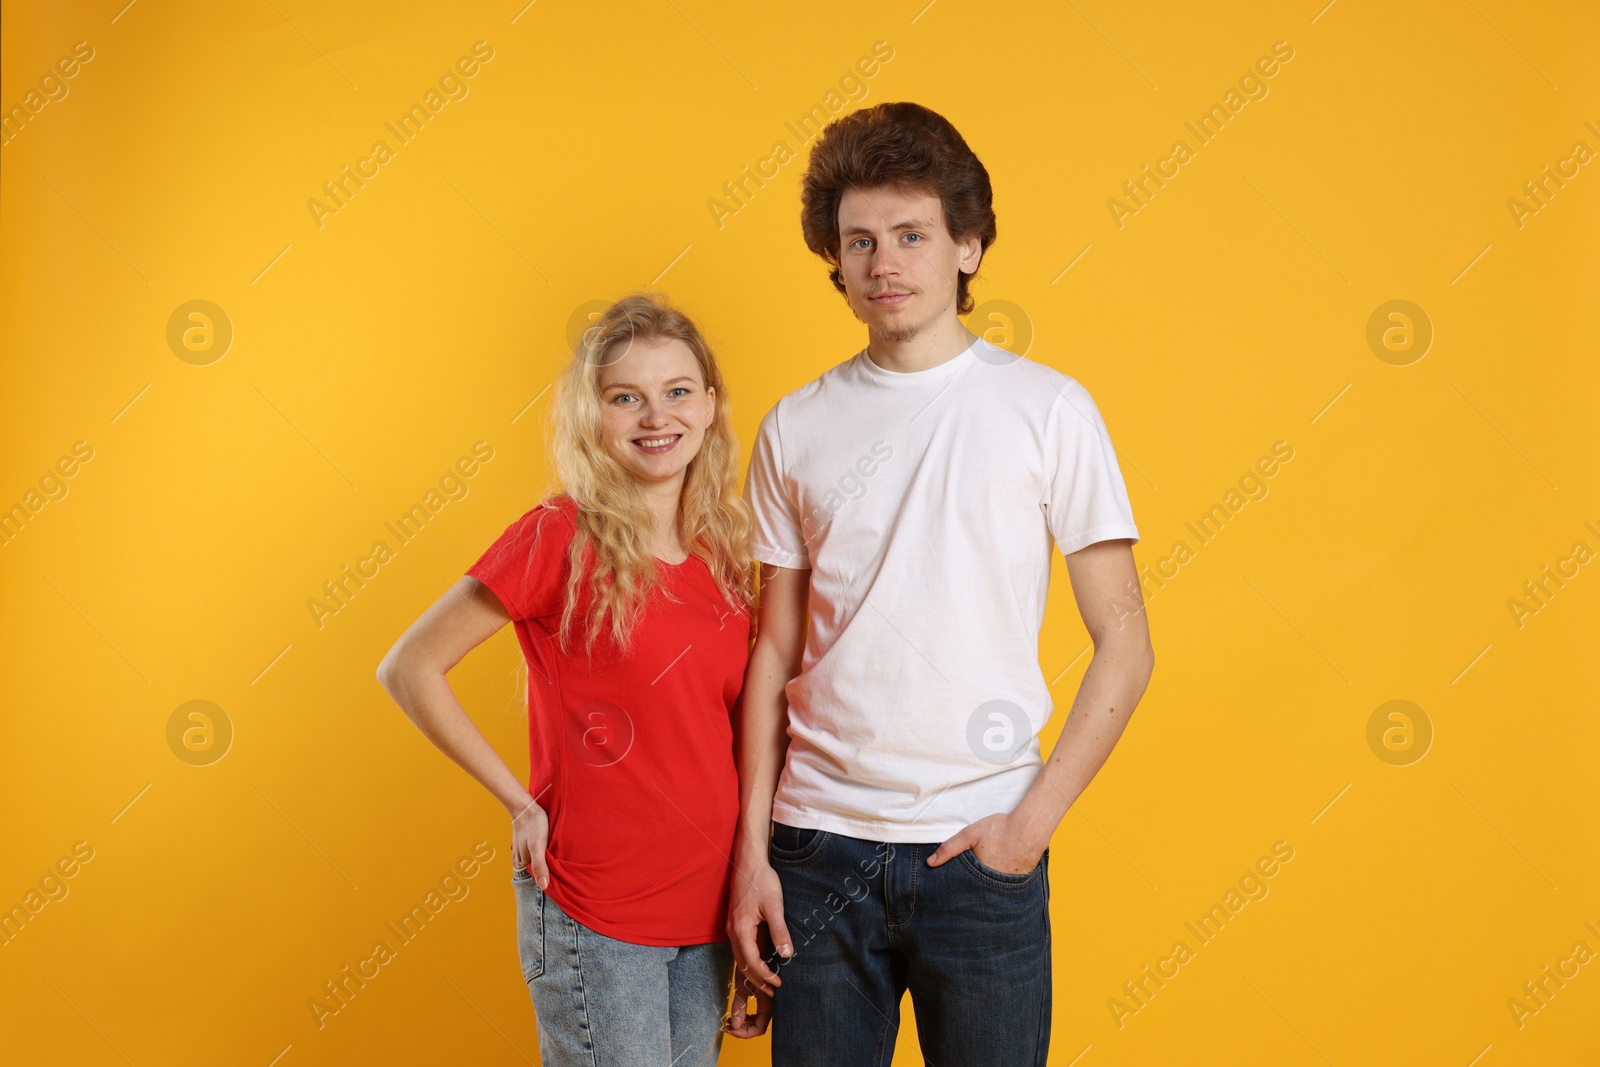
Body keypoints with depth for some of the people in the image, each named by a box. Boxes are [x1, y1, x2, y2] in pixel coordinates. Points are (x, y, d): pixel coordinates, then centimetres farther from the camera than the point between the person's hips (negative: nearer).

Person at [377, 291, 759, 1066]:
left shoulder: (727, 547, 4)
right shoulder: (559, 537, -12)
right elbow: (409, 668, -9)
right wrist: (522, 805, -9)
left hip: (706, 910, 6)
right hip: (594, 915, -5)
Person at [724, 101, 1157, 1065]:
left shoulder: (1046, 408, -1)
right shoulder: (797, 428, 6)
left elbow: (1125, 647, -1)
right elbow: (774, 654, 8)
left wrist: (1033, 820, -8)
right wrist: (751, 850, 2)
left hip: (980, 849, -2)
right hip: (818, 847, 2)